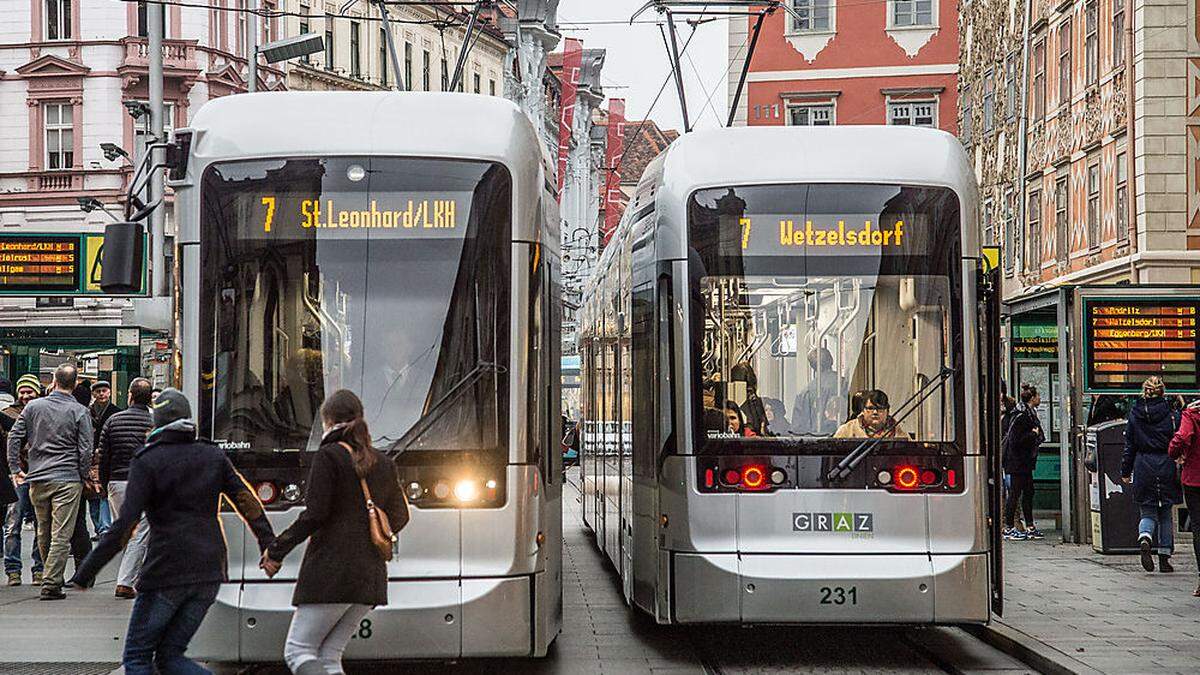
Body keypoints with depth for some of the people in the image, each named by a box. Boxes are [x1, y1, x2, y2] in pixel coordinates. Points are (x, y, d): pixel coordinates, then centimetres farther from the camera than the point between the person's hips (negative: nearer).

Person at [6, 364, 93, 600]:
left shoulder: (33, 406, 5)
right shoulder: (80, 412, -4)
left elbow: (14, 437, 4)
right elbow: (86, 450, -7)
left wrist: (15, 468, 10)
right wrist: (83, 477, 5)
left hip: (37, 479, 4)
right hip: (68, 480, -4)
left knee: (44, 533, 17)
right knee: (61, 535, -3)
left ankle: (52, 578, 29)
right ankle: (51, 584, -9)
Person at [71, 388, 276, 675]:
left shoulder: (147, 462, -6)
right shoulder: (213, 456, 9)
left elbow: (125, 524, -13)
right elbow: (248, 502, 10)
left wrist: (86, 572, -11)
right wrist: (270, 547, 19)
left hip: (167, 573, -5)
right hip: (209, 572, 5)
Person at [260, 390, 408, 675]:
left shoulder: (329, 456, -6)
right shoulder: (383, 464, 14)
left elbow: (314, 515, -12)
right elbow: (399, 517, 19)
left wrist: (277, 551, -4)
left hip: (332, 569, -7)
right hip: (371, 574, 7)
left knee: (298, 651, -2)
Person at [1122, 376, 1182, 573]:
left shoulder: (1135, 414, 1)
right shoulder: (1170, 413, -4)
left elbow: (1129, 445, 4)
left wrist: (1125, 472, 10)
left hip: (1143, 466, 1)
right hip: (1166, 466, -1)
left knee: (1147, 512, 9)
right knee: (1165, 513, 11)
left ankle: (1144, 539, -22)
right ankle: (1164, 558, 11)